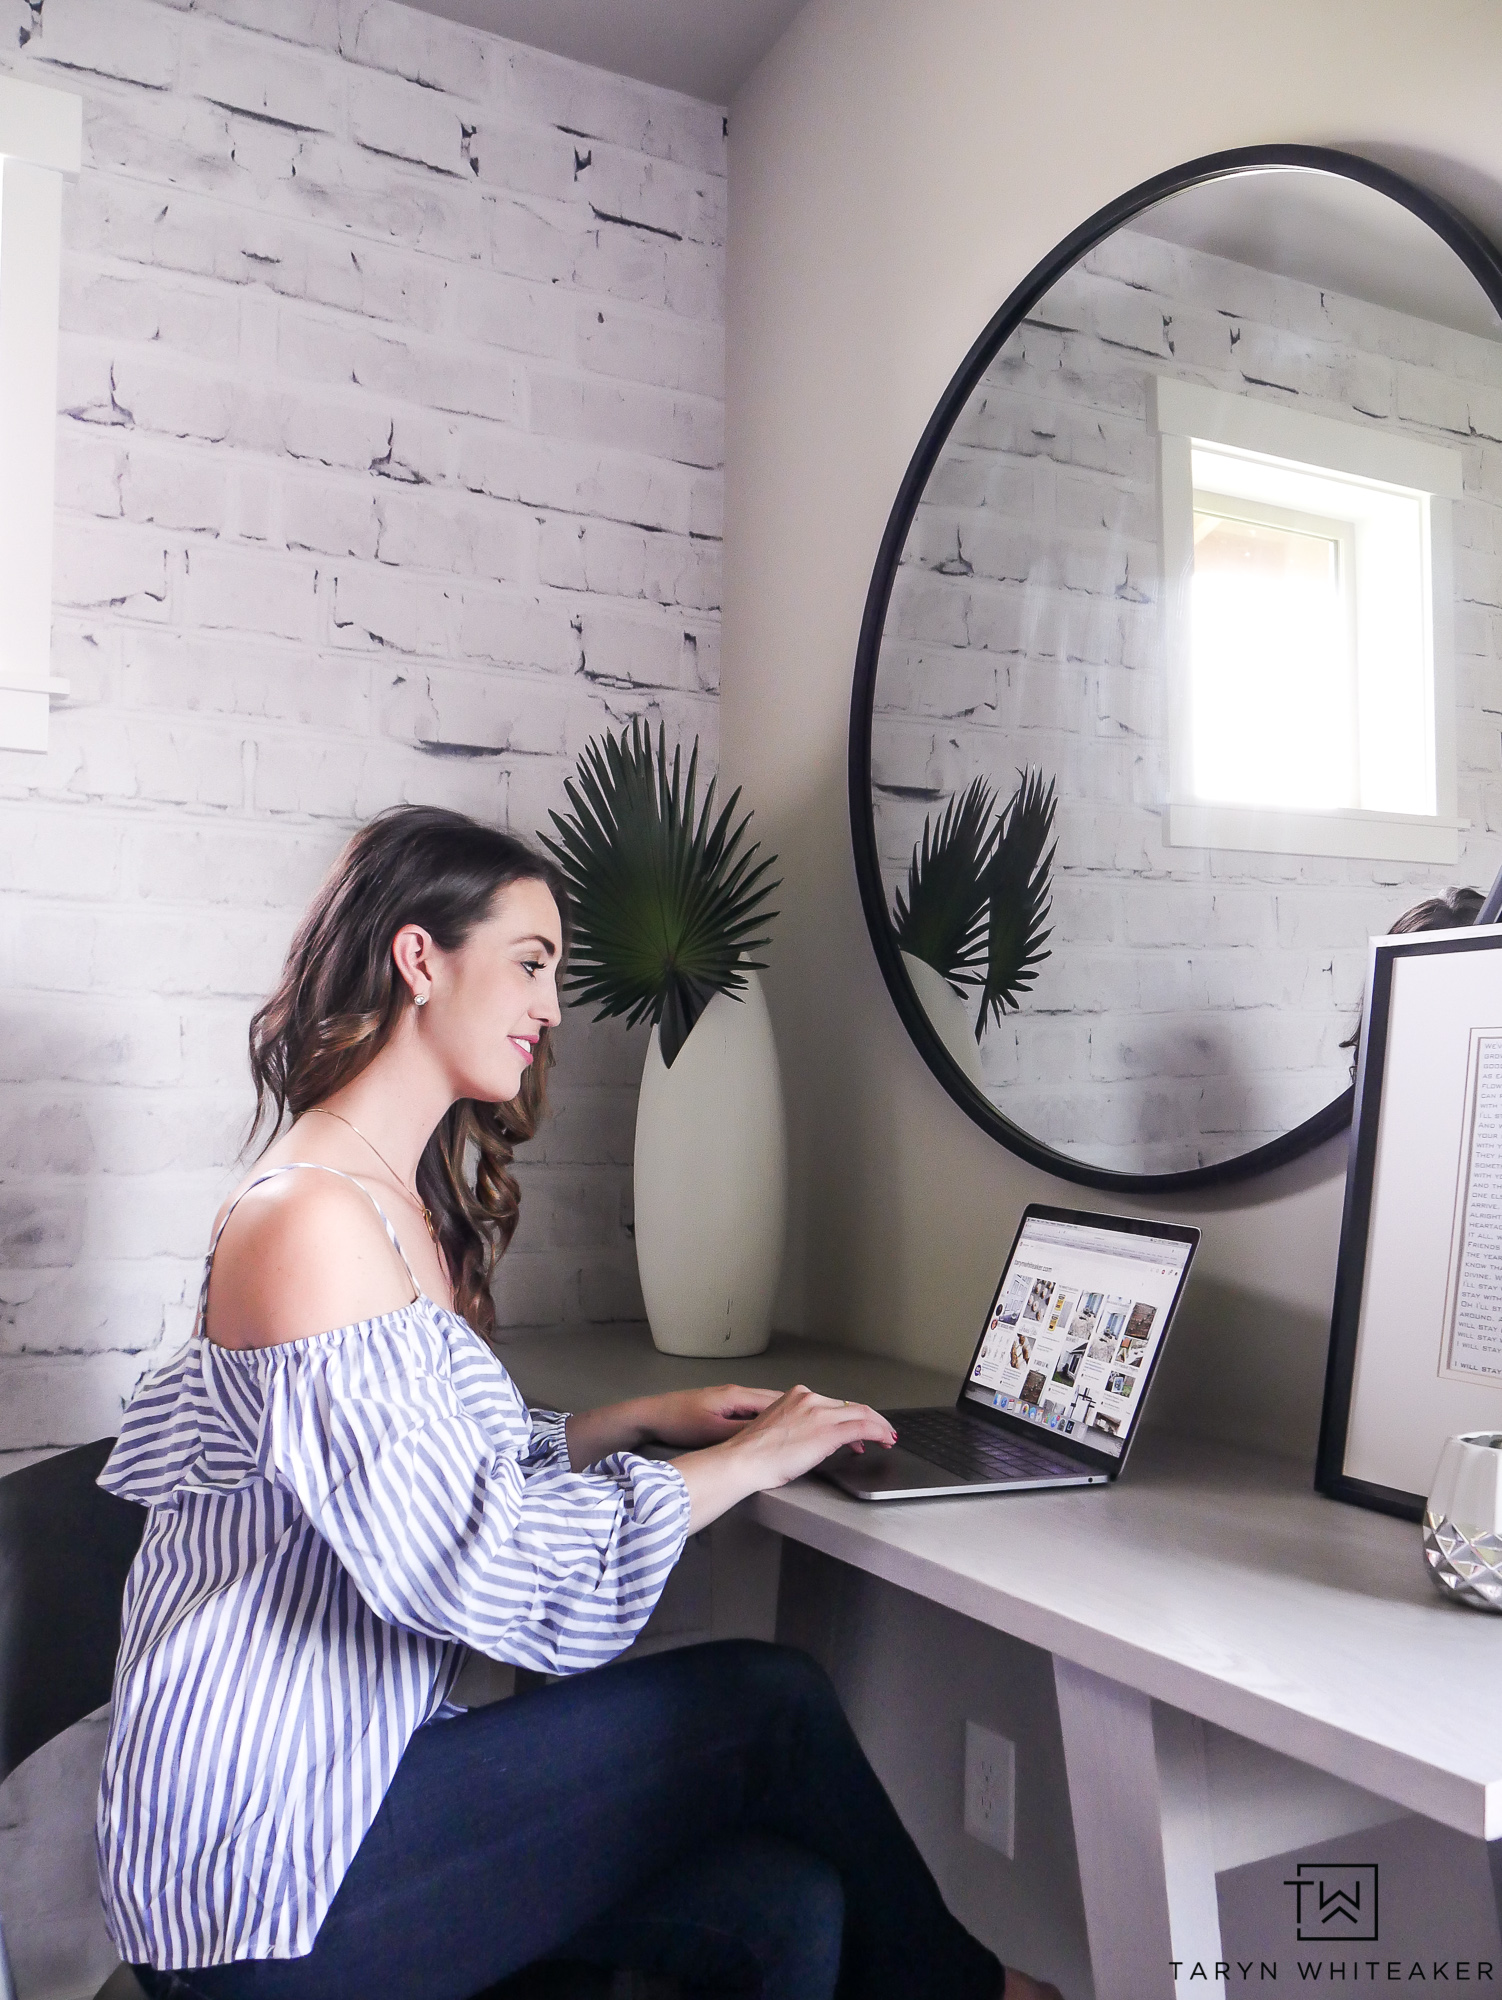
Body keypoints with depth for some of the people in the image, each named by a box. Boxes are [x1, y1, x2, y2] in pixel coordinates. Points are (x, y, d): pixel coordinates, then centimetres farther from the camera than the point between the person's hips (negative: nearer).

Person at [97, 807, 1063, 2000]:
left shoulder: (404, 1205, 10)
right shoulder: (309, 1222, -20)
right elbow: (475, 1564, -24)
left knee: (783, 1903, -10)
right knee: (771, 1703, -10)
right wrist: (743, 1462, -14)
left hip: (352, 1778, 8)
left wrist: (641, 1420, 4)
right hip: (270, 1870, -8)